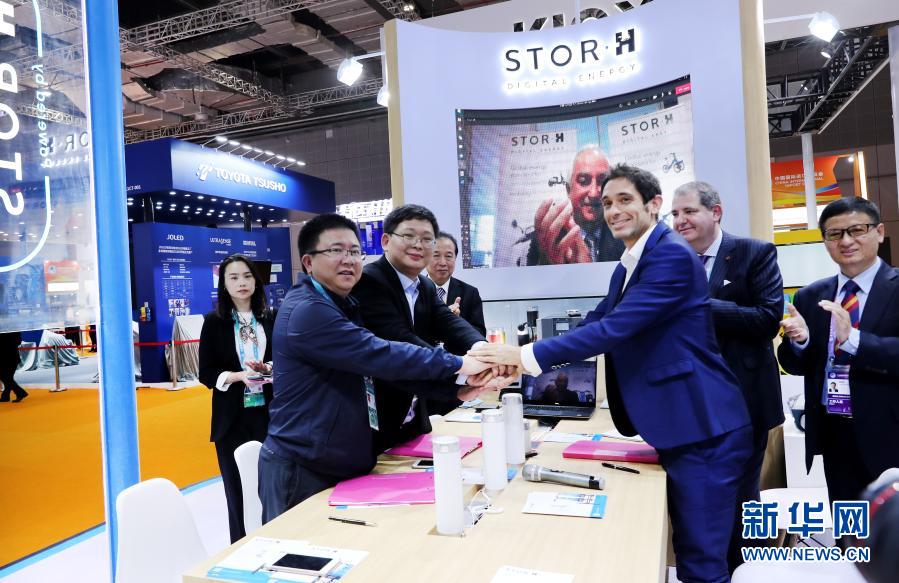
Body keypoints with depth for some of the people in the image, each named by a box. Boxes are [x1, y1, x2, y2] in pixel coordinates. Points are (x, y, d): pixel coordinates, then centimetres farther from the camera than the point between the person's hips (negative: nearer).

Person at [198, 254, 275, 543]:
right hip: (233, 419, -1)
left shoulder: (270, 319, 5)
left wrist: (271, 370, -9)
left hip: (269, 415, 1)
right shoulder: (214, 321, 0)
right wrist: (239, 376, -17)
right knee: (238, 492, 6)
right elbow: (206, 373, -1)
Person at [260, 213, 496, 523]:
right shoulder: (307, 311, -21)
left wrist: (453, 388, 7)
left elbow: (377, 367, 15)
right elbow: (379, 356, -28)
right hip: (302, 472, -10)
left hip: (343, 466, 10)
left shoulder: (346, 306, 13)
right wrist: (457, 364, -23)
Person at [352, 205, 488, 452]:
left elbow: (451, 324, -9)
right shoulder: (367, 281, -17)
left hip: (414, 420, 8)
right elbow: (400, 340, -29)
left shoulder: (427, 288, 9)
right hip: (373, 423, -8)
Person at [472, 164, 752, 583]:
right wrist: (518, 361, -1)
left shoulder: (673, 255, -18)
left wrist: (526, 355, -24)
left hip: (704, 430, -9)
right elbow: (594, 325, 12)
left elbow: (613, 329, -26)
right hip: (678, 428, 9)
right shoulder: (627, 267, 14)